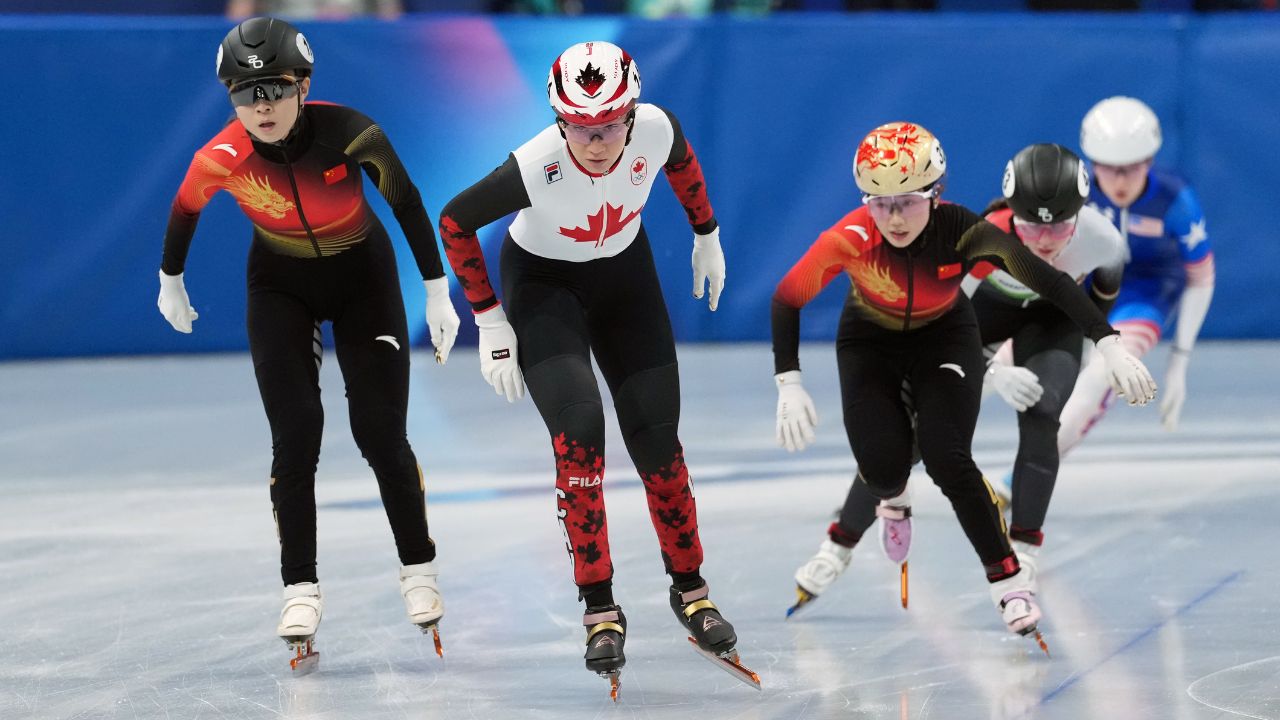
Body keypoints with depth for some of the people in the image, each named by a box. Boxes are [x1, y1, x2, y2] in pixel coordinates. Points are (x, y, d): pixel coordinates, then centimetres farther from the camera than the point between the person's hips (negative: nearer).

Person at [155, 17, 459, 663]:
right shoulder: (221, 159, -26)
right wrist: (170, 283, 12)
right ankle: (300, 589, 0)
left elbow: (407, 202, -15)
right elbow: (184, 210, -4)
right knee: (295, 435, -10)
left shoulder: (348, 133, -31)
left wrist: (437, 292, -10)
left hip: (363, 277, -1)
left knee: (380, 433, -4)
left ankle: (418, 570, 16)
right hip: (281, 286, 1)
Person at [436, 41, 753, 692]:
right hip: (542, 283, -3)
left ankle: (689, 589, 21)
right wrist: (489, 322, -14)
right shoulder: (536, 168, -35)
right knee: (579, 428, -20)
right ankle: (600, 608, -10)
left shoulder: (654, 130, -27)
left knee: (657, 437, 1)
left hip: (624, 273, 3)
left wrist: (707, 236, 12)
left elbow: (682, 160, 0)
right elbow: (455, 221, -19)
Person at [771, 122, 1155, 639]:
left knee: (946, 457, -21)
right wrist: (789, 385, -26)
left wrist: (1110, 345, -46)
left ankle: (1009, 581, -5)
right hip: (870, 341, 1)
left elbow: (1052, 283, -36)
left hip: (945, 338, -1)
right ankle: (892, 496, 27)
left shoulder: (962, 232, -34)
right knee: (884, 466, -14)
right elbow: (787, 299, -21)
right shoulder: (853, 238, -34)